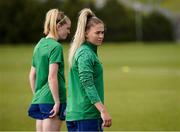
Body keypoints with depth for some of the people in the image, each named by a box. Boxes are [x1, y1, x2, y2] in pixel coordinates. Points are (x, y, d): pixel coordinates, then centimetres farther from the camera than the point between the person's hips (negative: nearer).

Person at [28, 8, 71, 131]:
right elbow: (52, 77, -19)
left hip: (39, 99, 8)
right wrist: (57, 102, -16)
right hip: (51, 100, -8)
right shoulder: (56, 47, -11)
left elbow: (32, 75, 19)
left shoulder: (40, 44, 14)